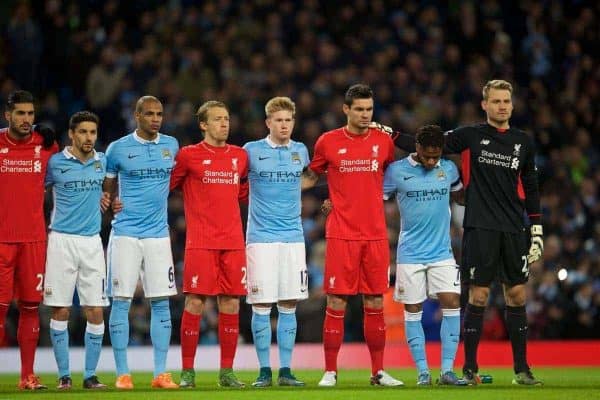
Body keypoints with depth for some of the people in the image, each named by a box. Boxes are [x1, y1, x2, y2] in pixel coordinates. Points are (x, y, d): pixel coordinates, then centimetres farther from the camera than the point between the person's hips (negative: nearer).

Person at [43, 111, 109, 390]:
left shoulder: (102, 161, 8)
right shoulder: (56, 163, -2)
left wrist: (103, 197, 12)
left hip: (92, 241, 3)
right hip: (62, 239, -3)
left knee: (96, 312, -1)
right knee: (60, 311, -2)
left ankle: (90, 375, 6)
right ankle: (64, 374, 6)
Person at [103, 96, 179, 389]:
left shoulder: (171, 145, 8)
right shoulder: (118, 149, -1)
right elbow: (106, 187, 9)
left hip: (158, 233, 3)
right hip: (126, 233, -3)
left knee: (161, 302, 1)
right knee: (121, 301, -4)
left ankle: (160, 373, 6)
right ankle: (122, 373, 0)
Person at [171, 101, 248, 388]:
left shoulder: (240, 156, 13)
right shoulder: (188, 155, 0)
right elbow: (166, 184, 6)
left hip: (233, 242, 4)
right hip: (200, 243, -4)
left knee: (231, 304, 3)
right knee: (195, 303, -6)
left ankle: (227, 371, 9)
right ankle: (187, 371, 0)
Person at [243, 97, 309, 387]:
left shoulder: (301, 151, 9)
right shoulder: (251, 151, 0)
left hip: (293, 237, 3)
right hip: (261, 237, -3)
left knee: (289, 306, 2)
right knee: (261, 306, -4)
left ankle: (286, 370, 7)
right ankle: (264, 371, 2)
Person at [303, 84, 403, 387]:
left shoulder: (384, 141, 6)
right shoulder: (328, 142, 1)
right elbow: (311, 177, 15)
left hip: (376, 235, 2)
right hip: (341, 235, -2)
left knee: (375, 304, 5)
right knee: (336, 303, -3)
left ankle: (378, 372, 12)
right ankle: (330, 372, 4)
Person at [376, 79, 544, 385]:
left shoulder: (523, 142, 11)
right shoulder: (470, 136, 2)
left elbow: (530, 189, 16)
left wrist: (536, 232, 12)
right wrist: (389, 134, -4)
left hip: (513, 232, 3)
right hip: (479, 230, -3)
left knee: (517, 295, 3)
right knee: (478, 296, -4)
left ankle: (521, 369, 9)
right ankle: (469, 369, 3)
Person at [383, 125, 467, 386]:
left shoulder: (448, 169, 5)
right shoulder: (396, 171, -4)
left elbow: (461, 196, 23)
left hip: (442, 252, 2)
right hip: (410, 254, -2)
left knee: (452, 303, -8)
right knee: (413, 310, 0)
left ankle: (447, 369, -4)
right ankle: (422, 371, 7)